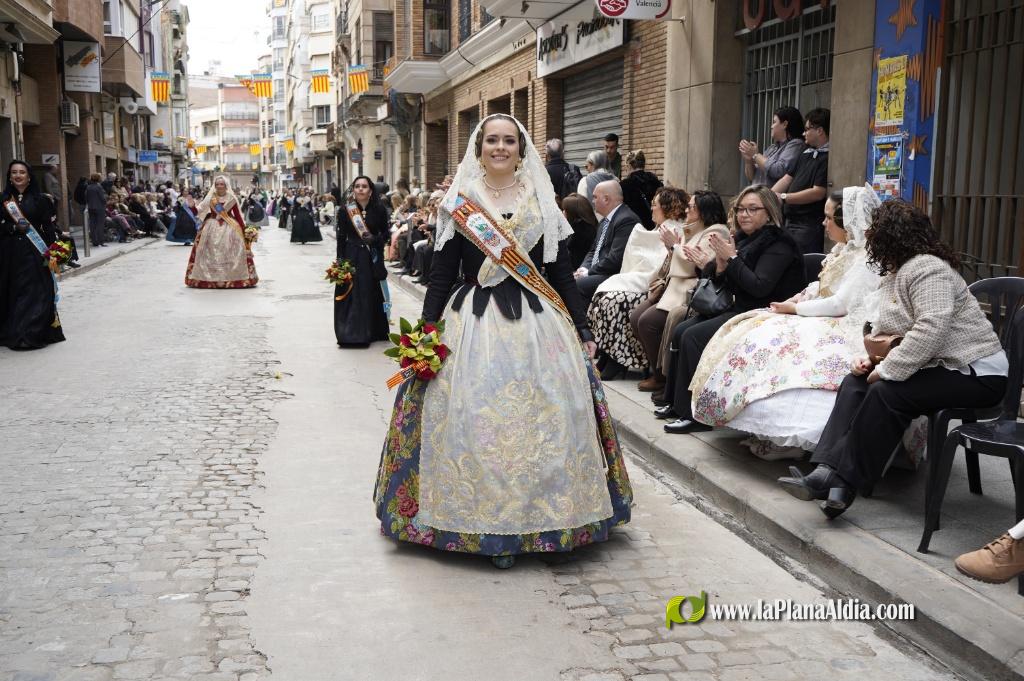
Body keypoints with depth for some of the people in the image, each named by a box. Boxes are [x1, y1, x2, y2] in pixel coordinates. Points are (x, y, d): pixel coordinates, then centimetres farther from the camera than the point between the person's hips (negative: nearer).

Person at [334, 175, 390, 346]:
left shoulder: (379, 210, -2)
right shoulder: (345, 210, -2)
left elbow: (385, 234, 4)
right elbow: (341, 237, 0)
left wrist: (374, 239, -16)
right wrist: (340, 261, -5)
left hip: (373, 258, 1)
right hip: (352, 257, -1)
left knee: (373, 294, 6)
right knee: (351, 296, -1)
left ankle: (373, 331, 19)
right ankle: (350, 333, 6)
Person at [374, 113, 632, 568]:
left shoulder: (541, 201, 8)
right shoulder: (459, 202, 3)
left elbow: (561, 271, 9)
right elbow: (442, 273, 2)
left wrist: (582, 328, 6)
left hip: (538, 322, 2)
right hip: (475, 323, -1)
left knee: (545, 415, 1)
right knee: (477, 419, -3)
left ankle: (538, 516, 17)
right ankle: (487, 523, 9)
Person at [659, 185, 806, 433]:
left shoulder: (778, 245, -12)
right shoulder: (744, 239, 13)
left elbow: (759, 286, -23)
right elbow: (729, 287, 14)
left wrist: (731, 258, -19)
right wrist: (719, 265, -6)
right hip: (738, 308, 9)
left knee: (694, 336, -21)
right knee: (680, 331, -2)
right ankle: (677, 401, 8)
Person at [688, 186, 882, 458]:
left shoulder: (868, 257, -14)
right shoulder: (844, 249, 16)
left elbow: (841, 304, -20)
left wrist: (795, 309, -11)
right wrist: (791, 302, 3)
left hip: (844, 328, -10)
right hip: (822, 320, 10)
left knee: (772, 343, -27)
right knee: (754, 331, -1)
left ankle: (781, 437, -21)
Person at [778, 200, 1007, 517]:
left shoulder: (926, 269, -19)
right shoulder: (896, 273, 13)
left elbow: (931, 330, -31)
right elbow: (887, 328, 20)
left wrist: (886, 371, -25)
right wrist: (871, 358, -1)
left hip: (974, 373, -9)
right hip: (937, 367, 9)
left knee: (885, 393, -27)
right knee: (855, 383, -9)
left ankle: (844, 483, -21)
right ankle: (829, 474, -23)